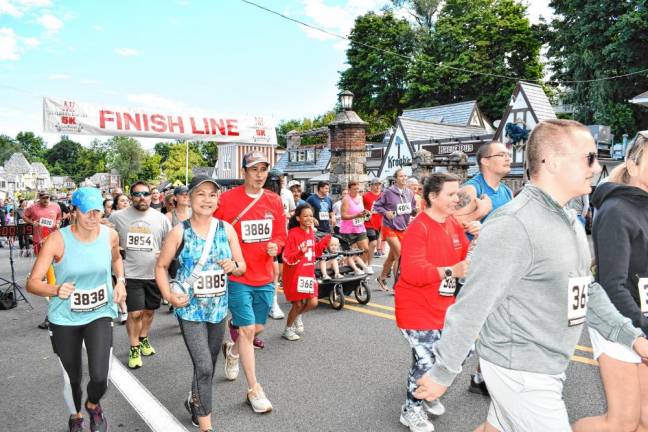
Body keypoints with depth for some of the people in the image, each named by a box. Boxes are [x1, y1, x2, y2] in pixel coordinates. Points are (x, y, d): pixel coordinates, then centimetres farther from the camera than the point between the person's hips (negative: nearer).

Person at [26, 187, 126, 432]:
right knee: (72, 378, 14)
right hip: (64, 318, -1)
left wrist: (120, 281, 0)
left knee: (100, 378, -11)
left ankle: (93, 406, 27)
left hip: (100, 314, 1)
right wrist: (55, 290, -36)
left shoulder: (110, 235, -8)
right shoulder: (57, 240, -18)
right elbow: (32, 283, -17)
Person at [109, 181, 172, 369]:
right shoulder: (117, 216, -3)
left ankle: (143, 339, 39)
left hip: (154, 274, 2)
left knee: (149, 310, 16)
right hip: (131, 274, -2)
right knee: (135, 313, -3)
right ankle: (134, 348, 16)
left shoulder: (160, 218, -1)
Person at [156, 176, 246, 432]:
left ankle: (194, 402, 46)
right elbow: (161, 266, 1)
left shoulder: (226, 229, -2)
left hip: (218, 308, 4)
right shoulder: (179, 232, -9)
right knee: (204, 367, -10)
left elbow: (242, 267, 5)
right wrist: (169, 296, -13)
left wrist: (234, 265, -18)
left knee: (208, 364, 19)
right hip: (190, 309, -4)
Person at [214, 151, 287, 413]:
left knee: (258, 328, 16)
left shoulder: (274, 201, 3)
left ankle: (232, 350, 49)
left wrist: (275, 246, -8)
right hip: (238, 277, -5)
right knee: (247, 330, -2)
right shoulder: (227, 199, -11)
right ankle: (254, 389, 15)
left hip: (265, 277, 5)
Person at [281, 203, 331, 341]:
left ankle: (298, 316, 34)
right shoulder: (293, 234, -18)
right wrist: (300, 252, -36)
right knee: (298, 304, 4)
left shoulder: (311, 231, 3)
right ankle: (288, 330, 28)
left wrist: (324, 241, 2)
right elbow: (287, 259, -20)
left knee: (313, 303, 2)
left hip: (309, 273, 6)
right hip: (295, 275, -6)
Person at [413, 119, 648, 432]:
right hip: (519, 372, -9)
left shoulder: (570, 222, 7)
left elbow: (586, 291, 16)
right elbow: (471, 307, -23)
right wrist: (442, 373, -17)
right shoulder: (514, 226, -25)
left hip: (546, 370, 9)